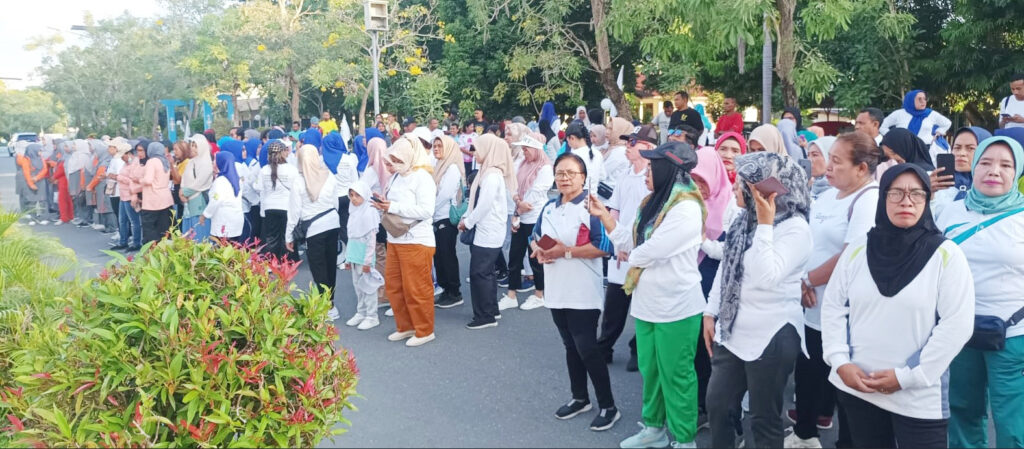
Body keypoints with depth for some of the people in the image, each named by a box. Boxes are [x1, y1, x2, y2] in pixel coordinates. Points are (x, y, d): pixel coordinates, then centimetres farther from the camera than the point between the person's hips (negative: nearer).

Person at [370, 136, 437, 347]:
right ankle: (405, 326, 29)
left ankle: (424, 330, 16)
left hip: (416, 241, -8)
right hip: (395, 239, 8)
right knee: (393, 285, 13)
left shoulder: (422, 177, -13)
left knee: (416, 289, 1)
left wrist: (393, 207, -20)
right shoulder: (397, 176, 12)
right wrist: (384, 205, -3)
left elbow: (426, 211, -21)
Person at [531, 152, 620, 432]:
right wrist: (538, 251, -5)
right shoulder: (549, 207, 9)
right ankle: (580, 398, 33)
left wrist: (566, 251, -21)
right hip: (556, 291, 7)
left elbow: (604, 246, -20)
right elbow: (535, 237, 18)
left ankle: (608, 407, 12)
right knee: (571, 346, 17)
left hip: (583, 293, -7)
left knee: (587, 348, -2)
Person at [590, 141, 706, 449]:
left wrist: (630, 256, -3)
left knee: (676, 375, 4)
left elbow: (650, 252, -23)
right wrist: (603, 215, 5)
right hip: (647, 303, 8)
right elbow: (628, 245, 9)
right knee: (649, 370, 19)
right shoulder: (654, 203, 10)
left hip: (676, 307, -8)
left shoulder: (687, 209, -19)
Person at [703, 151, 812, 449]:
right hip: (731, 334, 7)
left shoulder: (794, 227, -16)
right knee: (717, 406, 14)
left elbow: (767, 276, -28)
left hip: (770, 339, -7)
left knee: (764, 420, 8)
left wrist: (764, 225, -26)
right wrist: (711, 313, 12)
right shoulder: (745, 219, 7)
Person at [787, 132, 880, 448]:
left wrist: (809, 279, -11)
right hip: (811, 308, 9)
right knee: (807, 373, 22)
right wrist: (803, 282, -5)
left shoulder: (869, 202, -18)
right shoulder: (828, 195, 9)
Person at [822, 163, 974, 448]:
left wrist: (906, 377, -13)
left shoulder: (946, 254, -7)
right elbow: (833, 307, 5)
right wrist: (840, 362, -6)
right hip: (856, 389, 3)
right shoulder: (858, 248, 2)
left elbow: (957, 325, -11)